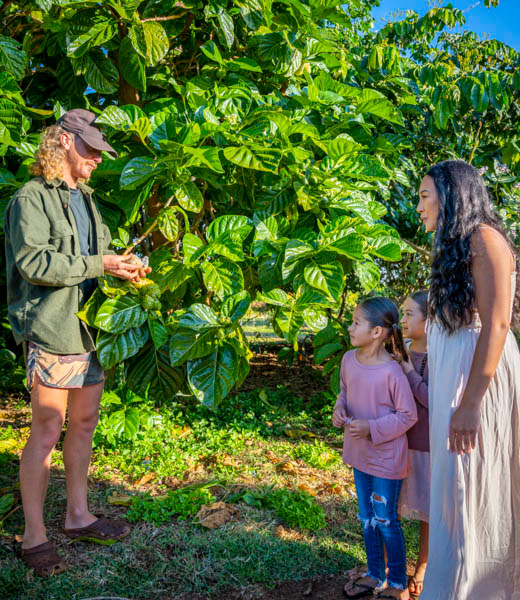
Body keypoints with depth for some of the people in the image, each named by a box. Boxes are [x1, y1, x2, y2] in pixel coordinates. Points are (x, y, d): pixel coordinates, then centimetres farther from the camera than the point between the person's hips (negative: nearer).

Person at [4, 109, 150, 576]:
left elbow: (101, 251, 24)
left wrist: (123, 267, 2)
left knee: (84, 423, 14)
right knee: (47, 432, -2)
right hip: (50, 331, -8)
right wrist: (98, 265, -16)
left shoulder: (85, 199, 19)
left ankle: (78, 515, 29)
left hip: (89, 328, 8)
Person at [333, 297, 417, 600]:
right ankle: (375, 575, 41)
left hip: (386, 458, -7)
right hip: (360, 453, 7)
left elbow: (408, 415, -16)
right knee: (367, 518, 21)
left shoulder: (391, 372, -25)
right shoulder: (349, 360, -5)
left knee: (386, 521, 9)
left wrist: (372, 427, -23)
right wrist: (339, 408, -8)